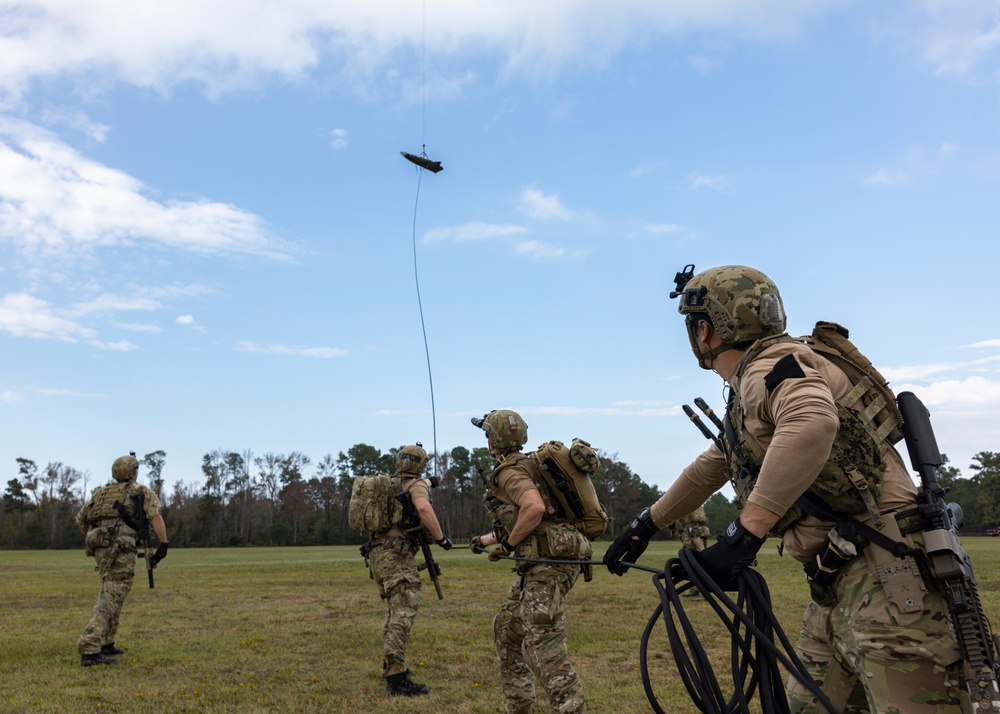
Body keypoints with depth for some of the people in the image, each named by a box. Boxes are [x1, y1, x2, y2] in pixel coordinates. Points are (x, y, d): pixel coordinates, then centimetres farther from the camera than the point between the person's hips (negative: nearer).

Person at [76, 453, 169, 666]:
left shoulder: (102, 493, 24)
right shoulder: (143, 492, 8)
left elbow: (80, 519, 27)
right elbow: (156, 516, -8)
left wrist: (92, 540, 38)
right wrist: (164, 545, -11)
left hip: (100, 547, 7)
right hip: (121, 548, -7)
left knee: (110, 593, 23)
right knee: (111, 599, -11)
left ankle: (105, 643, 25)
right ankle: (90, 650, -22)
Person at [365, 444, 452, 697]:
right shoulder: (417, 484, -5)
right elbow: (423, 507, -26)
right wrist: (440, 537, -17)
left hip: (377, 553, 9)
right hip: (397, 555, -9)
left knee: (396, 609, 22)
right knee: (404, 612, -13)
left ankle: (391, 664, 29)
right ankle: (396, 678, -20)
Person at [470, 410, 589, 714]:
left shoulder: (509, 471, -10)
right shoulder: (525, 465, 20)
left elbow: (534, 508, -29)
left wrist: (507, 544, -15)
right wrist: (485, 540, 41)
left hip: (548, 563, -11)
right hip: (538, 564, 11)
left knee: (543, 645, -13)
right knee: (506, 628, 21)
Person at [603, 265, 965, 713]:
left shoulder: (769, 364, -14)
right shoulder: (745, 394, 17)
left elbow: (812, 424, -37)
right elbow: (709, 469, 28)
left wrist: (743, 535, -37)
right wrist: (643, 527, 31)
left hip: (884, 572, -10)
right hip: (835, 587, 10)